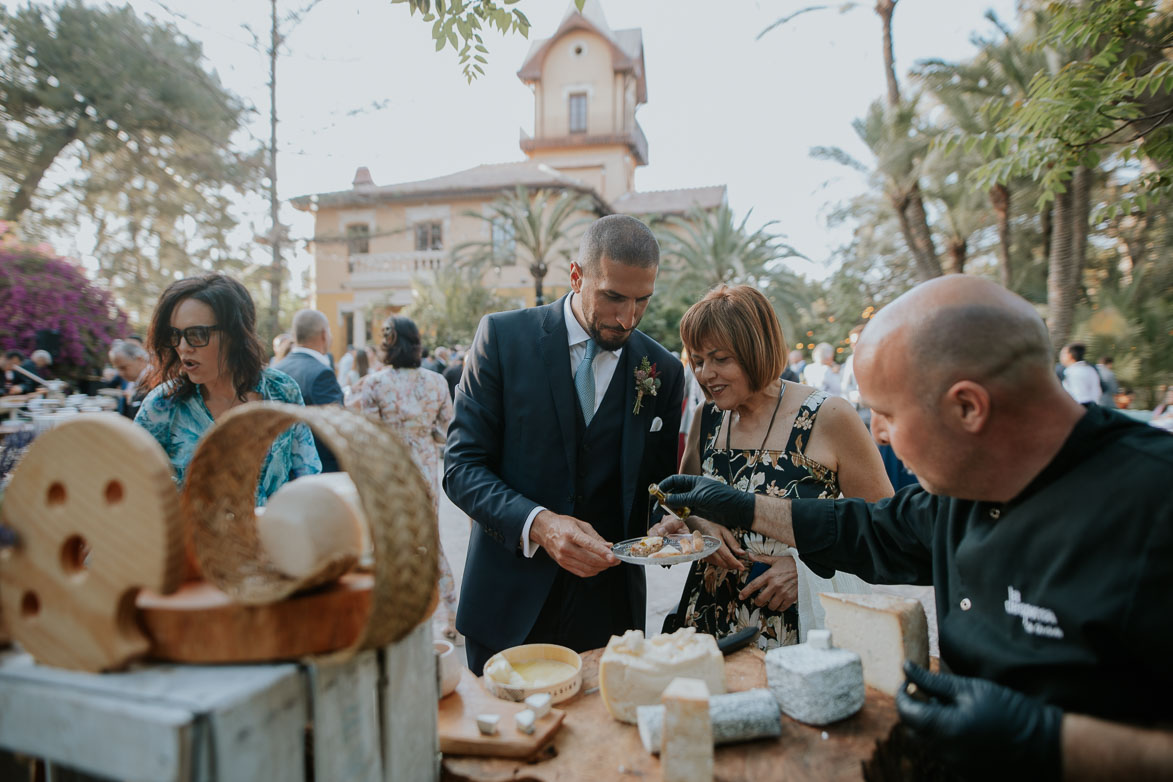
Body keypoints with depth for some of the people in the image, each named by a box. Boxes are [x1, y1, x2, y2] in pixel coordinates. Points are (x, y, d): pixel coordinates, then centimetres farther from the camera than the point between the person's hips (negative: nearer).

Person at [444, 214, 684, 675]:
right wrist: (538, 523, -25)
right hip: (509, 602, -1)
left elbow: (657, 487, 8)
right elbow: (461, 467, -10)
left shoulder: (663, 371, 1)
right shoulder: (503, 337, -7)